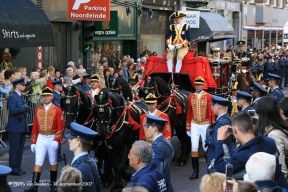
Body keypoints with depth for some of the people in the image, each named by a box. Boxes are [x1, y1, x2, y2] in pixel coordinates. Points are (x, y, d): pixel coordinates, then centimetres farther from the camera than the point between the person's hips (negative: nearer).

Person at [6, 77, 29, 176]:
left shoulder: (21, 96, 15)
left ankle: (18, 168, 20)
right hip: (15, 127, -8)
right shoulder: (12, 97, -12)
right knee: (14, 148, -3)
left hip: (22, 126, 9)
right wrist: (24, 107, -15)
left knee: (20, 148, 12)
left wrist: (22, 111, -6)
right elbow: (12, 110, -23)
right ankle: (13, 169, 4)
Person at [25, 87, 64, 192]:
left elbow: (60, 127, -10)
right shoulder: (38, 110, 6)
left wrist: (56, 140, -20)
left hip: (52, 138, -2)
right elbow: (35, 127, 7)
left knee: (53, 162, 9)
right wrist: (33, 142, 5)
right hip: (40, 139, 2)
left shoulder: (57, 110, -5)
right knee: (38, 162, -5)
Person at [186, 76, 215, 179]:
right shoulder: (191, 96, 3)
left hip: (205, 125, -2)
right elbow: (189, 112, 7)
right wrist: (188, 127, 7)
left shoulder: (208, 96, -7)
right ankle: (195, 171, 1)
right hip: (194, 125, 2)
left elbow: (211, 112, -6)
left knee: (206, 147, 8)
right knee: (194, 147, -4)